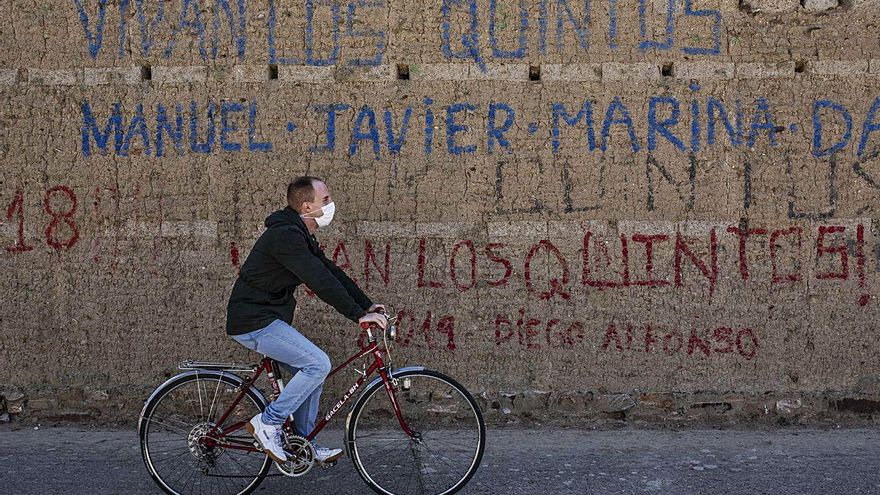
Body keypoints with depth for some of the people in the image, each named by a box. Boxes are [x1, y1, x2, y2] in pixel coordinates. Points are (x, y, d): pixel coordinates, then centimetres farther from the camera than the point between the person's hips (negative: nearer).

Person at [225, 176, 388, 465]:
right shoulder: (285, 235, -21)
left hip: (268, 318, 10)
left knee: (312, 371, 12)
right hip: (253, 321, -10)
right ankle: (267, 423, -6)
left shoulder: (301, 236, 12)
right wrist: (358, 315, -25)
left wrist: (367, 306, 8)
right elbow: (320, 281, -26)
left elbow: (331, 272, 14)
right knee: (318, 364, -17)